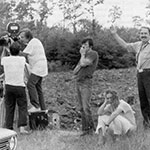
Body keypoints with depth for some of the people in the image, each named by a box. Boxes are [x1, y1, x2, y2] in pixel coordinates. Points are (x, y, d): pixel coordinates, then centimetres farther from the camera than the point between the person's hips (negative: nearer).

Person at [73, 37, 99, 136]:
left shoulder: (93, 54, -3)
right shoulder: (84, 55, 23)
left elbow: (83, 64, -16)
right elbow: (75, 71, 18)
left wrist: (82, 54, 1)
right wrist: (79, 66, -2)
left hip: (86, 82, -8)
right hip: (78, 82, 8)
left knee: (86, 107, -14)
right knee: (81, 108, 4)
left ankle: (91, 127, -6)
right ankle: (85, 128, 6)